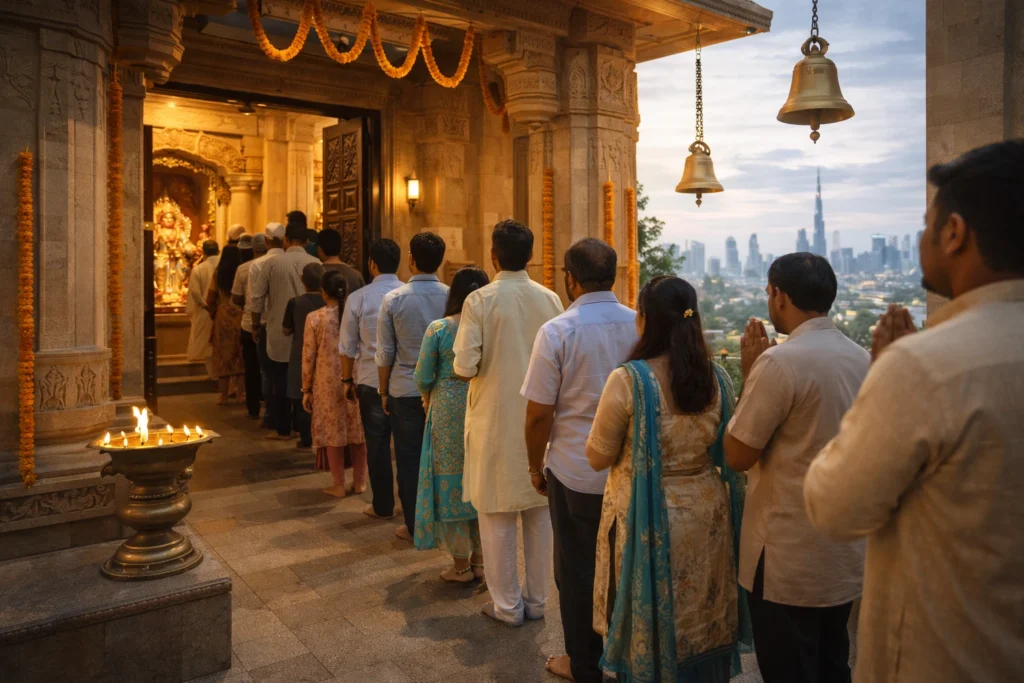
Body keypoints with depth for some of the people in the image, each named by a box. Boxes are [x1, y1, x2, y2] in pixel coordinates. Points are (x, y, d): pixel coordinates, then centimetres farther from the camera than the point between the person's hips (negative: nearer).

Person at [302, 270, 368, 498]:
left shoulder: (315, 318, -9)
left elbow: (308, 357, -5)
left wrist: (306, 389, 4)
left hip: (328, 383, -2)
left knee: (333, 431, 8)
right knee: (357, 430, 12)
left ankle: (339, 485, 15)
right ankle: (359, 482, 21)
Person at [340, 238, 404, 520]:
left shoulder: (358, 298, -6)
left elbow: (348, 346, -1)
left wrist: (347, 379, 12)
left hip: (371, 380, -1)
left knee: (378, 443, 9)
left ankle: (383, 506, 18)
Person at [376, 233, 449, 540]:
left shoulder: (393, 299, -9)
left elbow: (385, 354, -5)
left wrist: (384, 392, 7)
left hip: (405, 391, -1)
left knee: (409, 458, 10)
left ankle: (414, 526, 20)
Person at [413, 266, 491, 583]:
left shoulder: (438, 328, -9)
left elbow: (423, 377, -5)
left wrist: (428, 398, 14)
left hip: (449, 409, -2)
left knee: (452, 482, 9)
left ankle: (461, 565, 18)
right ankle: (479, 559, 24)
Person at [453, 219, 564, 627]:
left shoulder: (480, 300, -12)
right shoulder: (550, 299, -3)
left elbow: (465, 368, -15)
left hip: (495, 421, -3)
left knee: (497, 516, 10)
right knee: (539, 512, 14)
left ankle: (507, 605, 20)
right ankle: (536, 600, 27)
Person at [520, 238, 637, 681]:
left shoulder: (557, 331, -14)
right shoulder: (641, 325, -3)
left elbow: (538, 414, -13)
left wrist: (536, 467, 3)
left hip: (576, 473, -4)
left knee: (579, 572, 12)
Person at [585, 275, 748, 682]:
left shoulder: (627, 380, -19)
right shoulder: (717, 379, -4)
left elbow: (598, 458, -9)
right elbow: (727, 451, 10)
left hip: (646, 521, -4)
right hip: (707, 518, 4)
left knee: (650, 627, 15)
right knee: (703, 623, 22)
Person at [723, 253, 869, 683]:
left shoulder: (781, 361, -21)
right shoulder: (861, 359, 3)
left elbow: (737, 455, -14)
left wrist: (749, 373, -8)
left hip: (790, 557, -7)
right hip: (847, 551, 8)